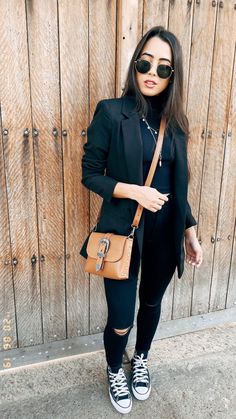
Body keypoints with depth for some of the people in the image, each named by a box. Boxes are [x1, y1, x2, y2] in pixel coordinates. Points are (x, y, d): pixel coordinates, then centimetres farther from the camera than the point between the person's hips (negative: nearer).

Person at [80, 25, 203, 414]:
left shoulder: (175, 120, 5)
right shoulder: (111, 112, -9)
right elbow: (90, 173, -7)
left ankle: (141, 360, 50)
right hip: (124, 231, -4)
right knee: (121, 319, 4)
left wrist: (190, 232, 9)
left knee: (151, 302, 21)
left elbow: (178, 185, 9)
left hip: (165, 232, 5)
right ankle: (114, 371, 38)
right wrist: (135, 191, -21)